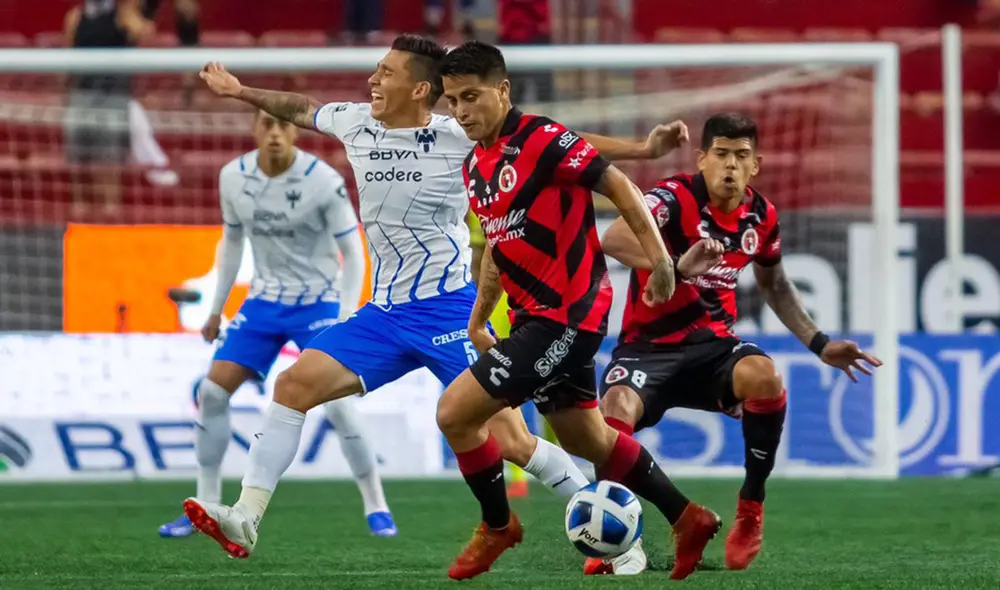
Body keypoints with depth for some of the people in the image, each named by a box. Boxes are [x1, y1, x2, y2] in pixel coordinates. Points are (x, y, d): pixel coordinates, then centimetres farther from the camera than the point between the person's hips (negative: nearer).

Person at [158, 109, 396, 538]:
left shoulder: (323, 181, -18)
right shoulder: (232, 177, -4)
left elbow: (352, 251, -11)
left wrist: (347, 315, -20)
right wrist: (216, 308, 14)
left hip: (317, 302, -5)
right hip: (264, 301, 5)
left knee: (337, 403, -19)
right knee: (213, 391, -4)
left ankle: (376, 507, -4)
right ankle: (205, 506, 8)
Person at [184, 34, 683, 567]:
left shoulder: (458, 138, -11)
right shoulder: (355, 123, 5)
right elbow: (301, 109, 26)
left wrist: (641, 149, -14)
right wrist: (240, 92, 38)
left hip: (448, 312, -6)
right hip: (384, 316, 6)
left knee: (510, 443, -10)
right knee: (294, 385, -7)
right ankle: (244, 521, -5)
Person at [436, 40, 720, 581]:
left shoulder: (541, 139, -15)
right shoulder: (475, 166, 11)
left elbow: (619, 188, -15)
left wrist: (660, 260, -20)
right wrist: (477, 320, 21)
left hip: (567, 315, -9)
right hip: (536, 315, 9)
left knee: (455, 412, -11)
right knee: (588, 440, 17)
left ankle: (497, 527, 9)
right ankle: (688, 521, 29)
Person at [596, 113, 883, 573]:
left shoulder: (762, 217, 2)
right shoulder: (674, 198, -16)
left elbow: (773, 283, 24)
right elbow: (612, 240, -36)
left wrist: (819, 344, 19)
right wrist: (676, 267, -52)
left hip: (712, 345, 3)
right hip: (648, 345, -3)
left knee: (763, 375, -30)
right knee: (616, 410, -33)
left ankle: (751, 508, -11)